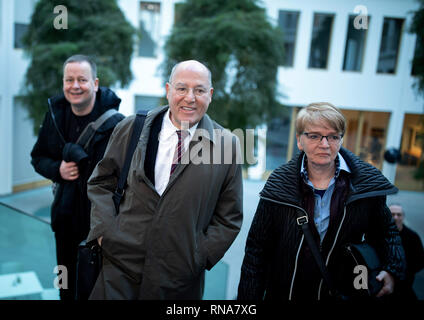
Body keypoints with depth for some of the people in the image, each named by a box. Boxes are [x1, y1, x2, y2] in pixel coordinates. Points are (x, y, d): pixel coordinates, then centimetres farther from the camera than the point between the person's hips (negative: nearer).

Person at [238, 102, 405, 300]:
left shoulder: (368, 184, -11)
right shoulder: (279, 185, -14)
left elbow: (385, 233, 6)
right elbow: (257, 249, -9)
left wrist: (392, 271, -12)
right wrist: (249, 297, -9)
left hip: (341, 294, 1)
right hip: (282, 293, 0)